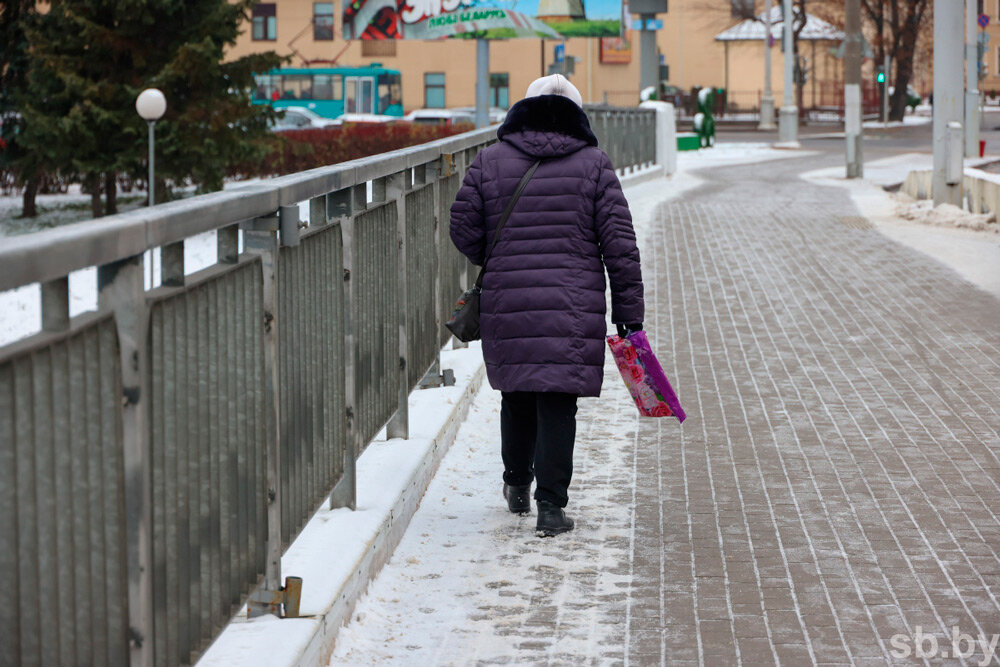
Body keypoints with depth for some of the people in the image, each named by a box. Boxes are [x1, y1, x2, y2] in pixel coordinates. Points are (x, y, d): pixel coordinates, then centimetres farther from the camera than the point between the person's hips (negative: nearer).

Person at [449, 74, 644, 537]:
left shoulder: (490, 161, 4)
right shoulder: (593, 164, 1)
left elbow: (464, 232, 3)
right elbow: (619, 242, -2)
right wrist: (628, 311, 3)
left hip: (506, 305, 2)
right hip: (574, 308, -2)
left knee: (517, 393, 20)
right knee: (558, 402, 0)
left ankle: (517, 485, 36)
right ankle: (551, 506, -4)